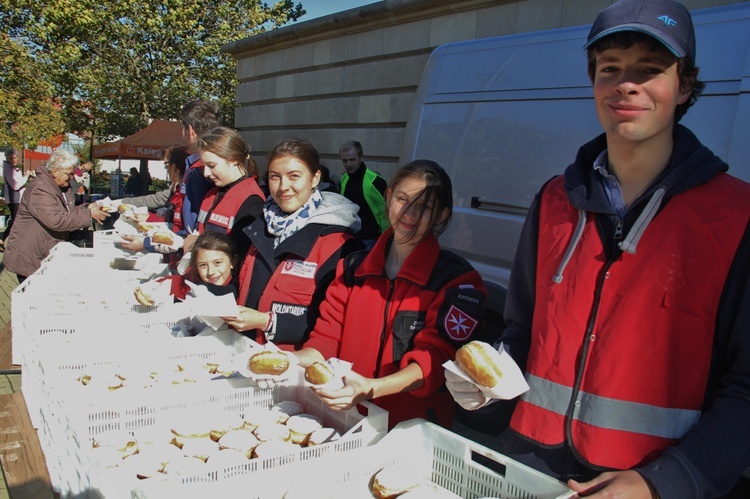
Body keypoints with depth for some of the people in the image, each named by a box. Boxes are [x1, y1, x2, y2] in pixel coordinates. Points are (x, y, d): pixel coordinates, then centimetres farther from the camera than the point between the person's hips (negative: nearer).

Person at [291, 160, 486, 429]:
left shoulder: (458, 280, -1)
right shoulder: (354, 266, 13)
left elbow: (436, 358, -10)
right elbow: (327, 336, 12)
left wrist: (369, 389, -26)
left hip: (413, 425, -3)